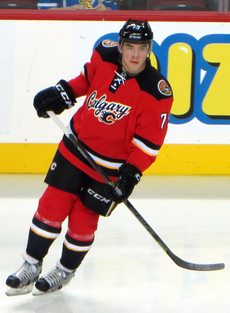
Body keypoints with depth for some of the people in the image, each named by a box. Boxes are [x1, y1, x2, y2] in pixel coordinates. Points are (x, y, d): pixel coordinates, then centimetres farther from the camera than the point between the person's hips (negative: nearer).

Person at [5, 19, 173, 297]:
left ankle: (65, 271, 25)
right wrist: (64, 92, 6)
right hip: (76, 147, 3)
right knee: (51, 206, 1)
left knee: (83, 219, 1)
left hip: (111, 167, -3)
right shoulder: (105, 56, -8)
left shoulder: (157, 92, -19)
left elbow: (149, 141, -16)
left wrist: (132, 173, -20)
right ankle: (31, 266, 16)